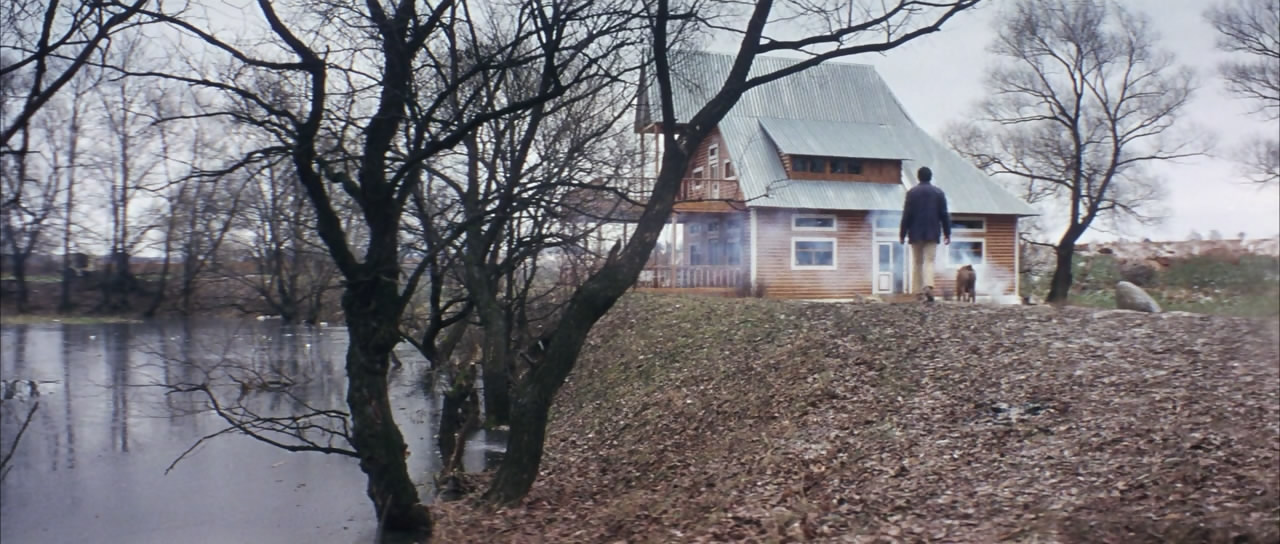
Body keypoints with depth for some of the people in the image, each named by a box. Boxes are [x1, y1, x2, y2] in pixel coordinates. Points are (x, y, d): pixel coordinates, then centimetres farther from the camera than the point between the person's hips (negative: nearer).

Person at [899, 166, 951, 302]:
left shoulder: (912, 192, -2)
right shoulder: (939, 193, 3)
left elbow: (906, 215, -4)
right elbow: (944, 215, 4)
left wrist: (902, 234, 0)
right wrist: (947, 233, 10)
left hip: (916, 233, 0)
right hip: (932, 234, 0)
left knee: (917, 262, 9)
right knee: (929, 261, -2)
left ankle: (917, 291, 9)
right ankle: (928, 287, -24)